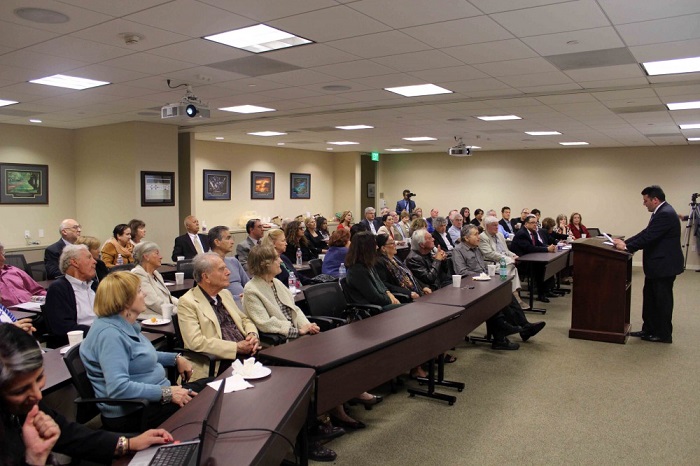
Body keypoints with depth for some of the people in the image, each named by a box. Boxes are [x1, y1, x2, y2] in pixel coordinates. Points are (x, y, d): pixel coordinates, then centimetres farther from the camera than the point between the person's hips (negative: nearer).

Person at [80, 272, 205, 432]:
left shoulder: (126, 325, 7)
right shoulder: (109, 333, -23)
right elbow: (118, 387, -32)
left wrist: (176, 358, 12)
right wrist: (166, 393, -29)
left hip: (153, 396, 10)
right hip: (132, 412, -10)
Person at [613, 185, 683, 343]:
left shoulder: (665, 214, -22)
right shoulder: (662, 212, 11)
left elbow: (649, 236, -26)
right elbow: (646, 233, 11)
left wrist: (627, 247, -18)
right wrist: (625, 242, 3)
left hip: (664, 266, -11)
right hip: (657, 265, 11)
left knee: (662, 300, 1)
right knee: (650, 297, 16)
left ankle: (664, 335, 13)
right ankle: (649, 329, 25)